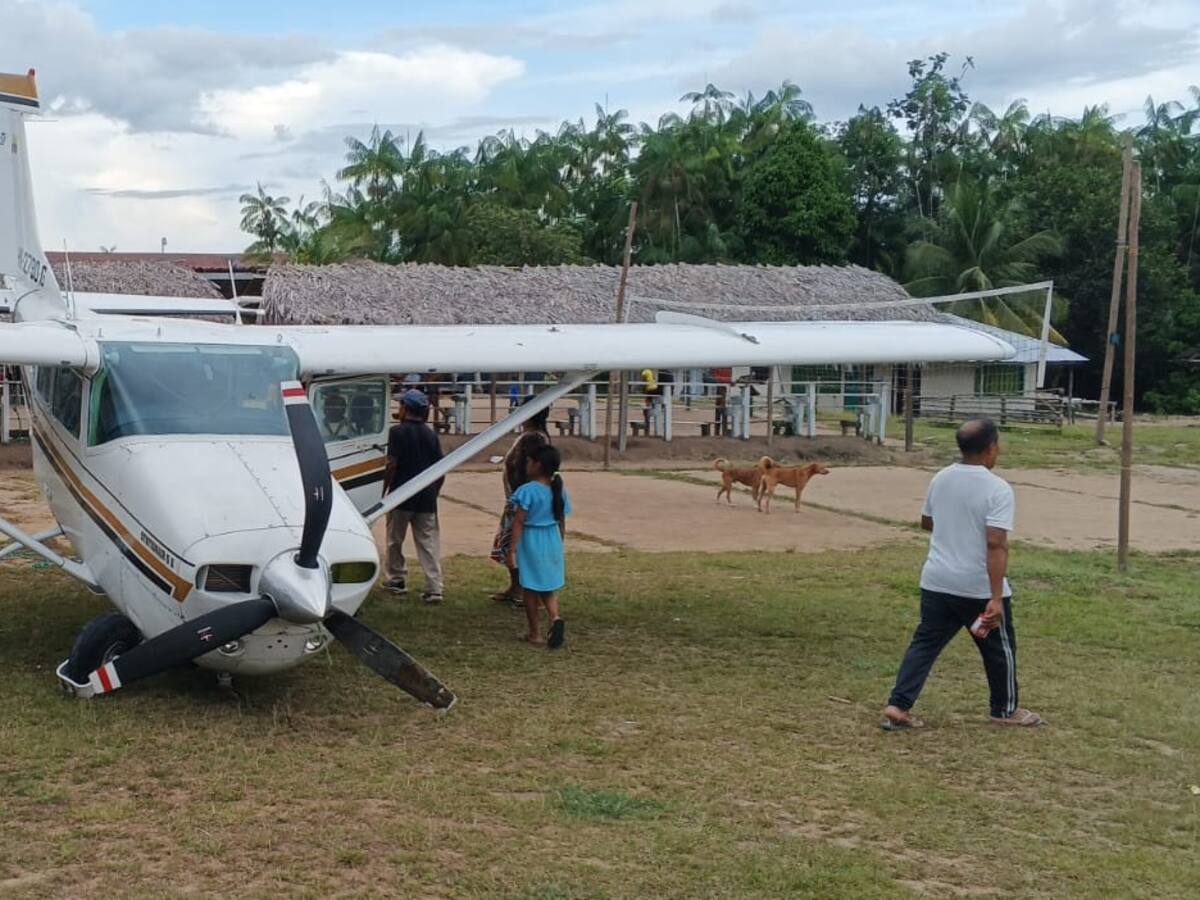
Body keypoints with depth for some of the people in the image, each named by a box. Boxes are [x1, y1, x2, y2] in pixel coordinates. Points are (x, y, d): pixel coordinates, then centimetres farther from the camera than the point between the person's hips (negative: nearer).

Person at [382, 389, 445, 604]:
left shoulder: (398, 431, -8)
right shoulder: (430, 435, 8)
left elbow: (392, 465, -13)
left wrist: (384, 491, -5)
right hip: (426, 499, 4)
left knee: (395, 540, 14)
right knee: (429, 543, 2)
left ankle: (397, 580, 24)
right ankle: (434, 589, -4)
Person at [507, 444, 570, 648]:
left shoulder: (528, 490, -15)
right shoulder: (559, 490, 3)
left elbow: (519, 522, -16)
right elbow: (562, 523, 9)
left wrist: (512, 549, -13)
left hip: (531, 541, -5)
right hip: (553, 541, 5)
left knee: (530, 589, 8)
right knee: (548, 588, 16)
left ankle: (535, 633, 15)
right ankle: (555, 618, -9)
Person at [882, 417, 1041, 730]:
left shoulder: (940, 479, 5)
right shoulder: (998, 489, -16)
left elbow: (926, 523, 20)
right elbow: (996, 545, -23)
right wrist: (996, 598, -24)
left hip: (936, 582, 5)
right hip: (980, 589, -5)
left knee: (925, 643, 10)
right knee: (999, 648, 14)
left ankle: (897, 705, 1)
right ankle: (1005, 710, 29)